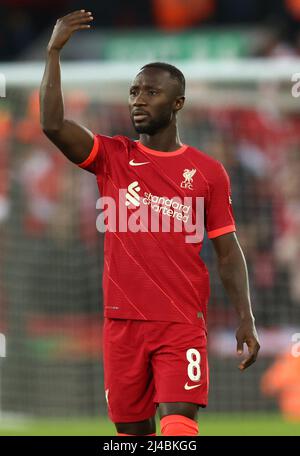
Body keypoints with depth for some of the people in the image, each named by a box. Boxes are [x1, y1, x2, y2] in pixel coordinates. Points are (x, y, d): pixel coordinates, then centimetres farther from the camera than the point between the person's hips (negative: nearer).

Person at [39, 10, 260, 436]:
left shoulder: (207, 172, 4)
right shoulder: (112, 157, 5)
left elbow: (228, 250, 7)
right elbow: (52, 125, -11)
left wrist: (246, 318, -1)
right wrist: (54, 52, -14)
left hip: (183, 322, -2)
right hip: (123, 321, 2)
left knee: (178, 421, -16)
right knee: (131, 428, 6)